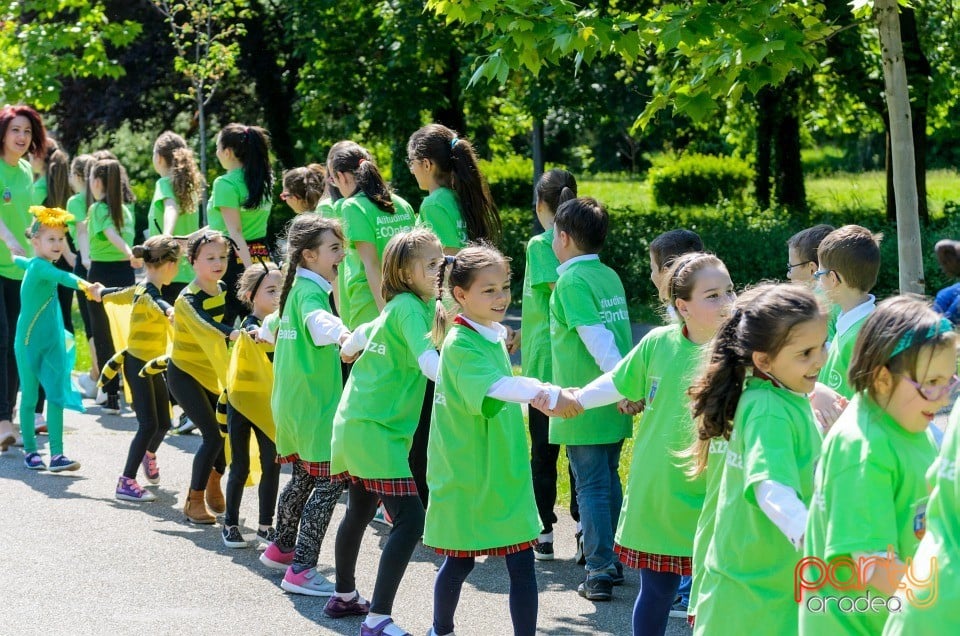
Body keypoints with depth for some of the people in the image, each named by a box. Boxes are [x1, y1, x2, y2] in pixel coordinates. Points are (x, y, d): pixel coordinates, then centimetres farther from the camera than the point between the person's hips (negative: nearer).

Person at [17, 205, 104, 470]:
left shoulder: (36, 264, 7)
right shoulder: (39, 266, -19)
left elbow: (20, 261, 31)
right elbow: (62, 276, -41)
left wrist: (16, 258, 53)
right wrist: (85, 286, -58)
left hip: (52, 343, 7)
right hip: (29, 342, -7)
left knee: (57, 396, -2)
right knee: (30, 397, 5)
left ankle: (57, 454, -6)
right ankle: (30, 451, 17)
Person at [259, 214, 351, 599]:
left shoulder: (297, 287, 14)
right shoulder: (310, 290, -17)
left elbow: (280, 321, 35)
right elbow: (317, 319, -42)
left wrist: (264, 330, 58)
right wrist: (340, 334, -63)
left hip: (291, 404, 10)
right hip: (315, 405, -10)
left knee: (303, 477, 23)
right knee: (329, 482, -11)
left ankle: (281, 549, 37)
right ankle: (301, 570, -15)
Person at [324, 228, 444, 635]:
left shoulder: (394, 308, 12)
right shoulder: (411, 308, -14)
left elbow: (361, 333, 31)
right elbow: (428, 360, -30)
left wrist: (350, 345, 53)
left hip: (353, 423, 10)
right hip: (377, 430, -10)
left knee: (359, 512, 26)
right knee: (409, 519, -16)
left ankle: (344, 597, 42)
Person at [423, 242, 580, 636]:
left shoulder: (492, 335, 8)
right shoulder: (460, 344, -19)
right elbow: (495, 385, -38)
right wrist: (549, 394, -50)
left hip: (504, 474, 7)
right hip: (466, 477, -7)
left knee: (521, 562, 1)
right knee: (460, 560, 9)